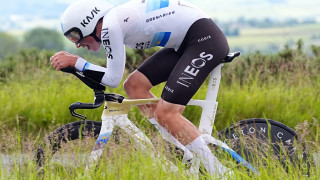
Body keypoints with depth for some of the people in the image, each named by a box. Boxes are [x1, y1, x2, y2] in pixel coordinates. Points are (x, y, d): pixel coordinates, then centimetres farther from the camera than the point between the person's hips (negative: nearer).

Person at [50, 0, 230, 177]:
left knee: (165, 113, -16)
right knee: (134, 84, 7)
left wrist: (75, 62, -6)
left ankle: (218, 172, -11)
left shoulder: (110, 25, -15)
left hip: (207, 39, -10)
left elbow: (113, 79, -13)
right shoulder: (114, 20, 13)